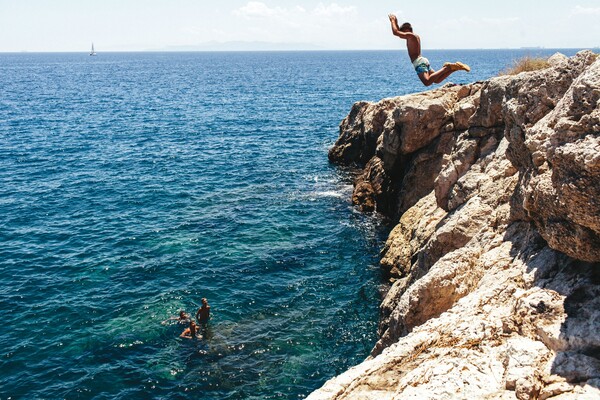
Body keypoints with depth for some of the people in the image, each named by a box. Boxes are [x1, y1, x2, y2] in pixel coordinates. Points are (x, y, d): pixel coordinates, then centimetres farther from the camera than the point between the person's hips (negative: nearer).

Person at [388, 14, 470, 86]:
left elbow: (395, 32, -10)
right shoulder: (415, 36, 24)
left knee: (427, 82, -27)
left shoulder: (410, 35, -4)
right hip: (423, 61, 10)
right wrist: (395, 23, 33)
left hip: (419, 62, -10)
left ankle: (446, 68, -29)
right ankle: (454, 67, -4)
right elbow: (398, 32, 39)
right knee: (437, 80, 9)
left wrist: (393, 21, 4)